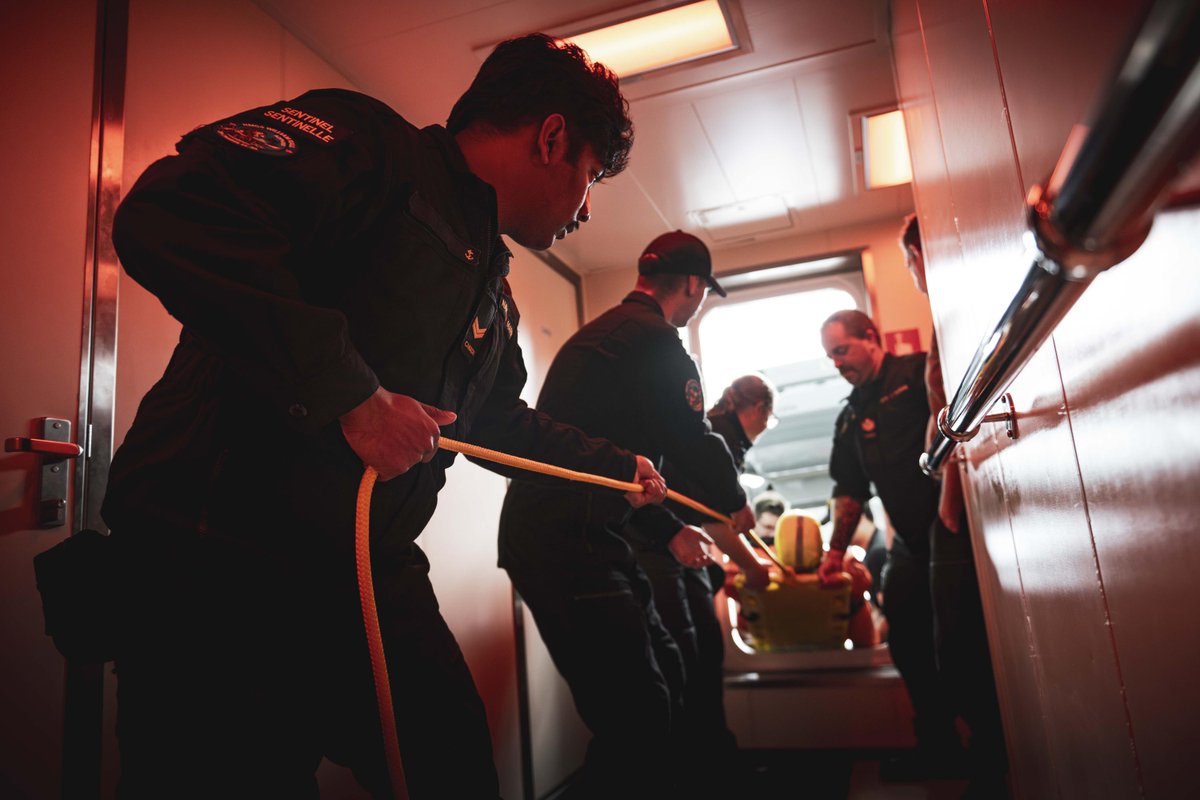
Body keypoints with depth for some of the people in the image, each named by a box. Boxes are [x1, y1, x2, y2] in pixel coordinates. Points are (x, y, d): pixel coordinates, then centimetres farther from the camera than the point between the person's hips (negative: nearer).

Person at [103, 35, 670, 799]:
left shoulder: (494, 290, 16)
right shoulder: (373, 146, -10)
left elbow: (502, 420, 30)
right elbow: (166, 214, -26)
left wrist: (619, 465, 39)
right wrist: (350, 393, -27)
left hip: (374, 579, 8)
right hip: (222, 568, -8)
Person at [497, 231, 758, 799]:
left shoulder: (603, 331, 24)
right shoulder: (655, 338, -8)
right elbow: (693, 441, -6)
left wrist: (671, 530, 26)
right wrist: (734, 504, 15)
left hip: (552, 533, 11)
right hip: (567, 542, -11)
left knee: (663, 673, 18)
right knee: (638, 716, -8)